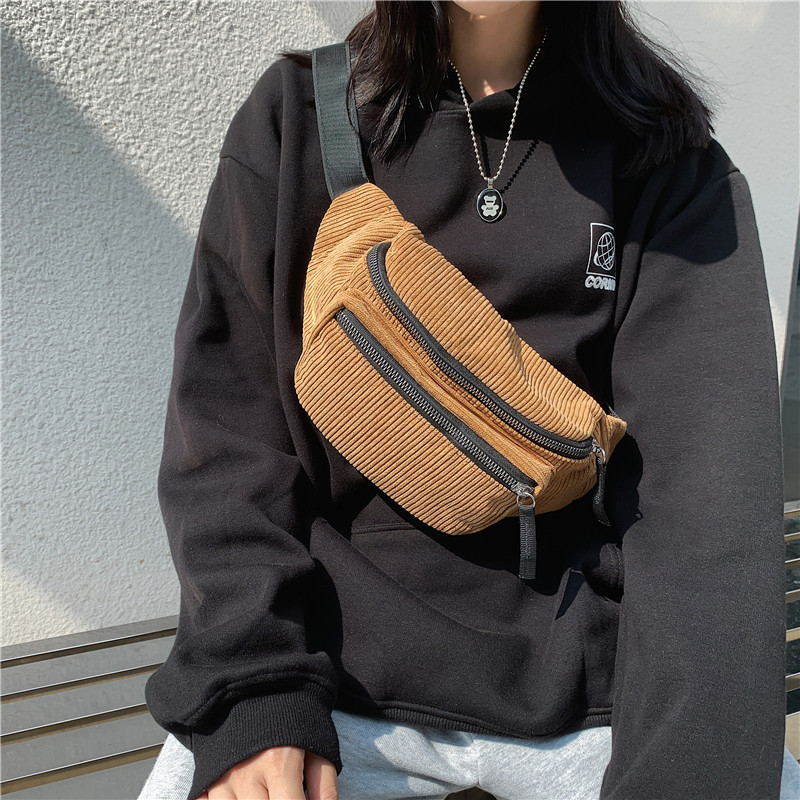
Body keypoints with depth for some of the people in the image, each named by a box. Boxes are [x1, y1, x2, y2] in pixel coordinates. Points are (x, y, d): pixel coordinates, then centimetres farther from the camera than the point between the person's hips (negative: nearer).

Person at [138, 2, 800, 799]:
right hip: (331, 649, 1)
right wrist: (252, 685, -14)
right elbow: (223, 416, -4)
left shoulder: (668, 155, -2)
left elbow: (709, 481, -12)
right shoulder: (295, 115, 1)